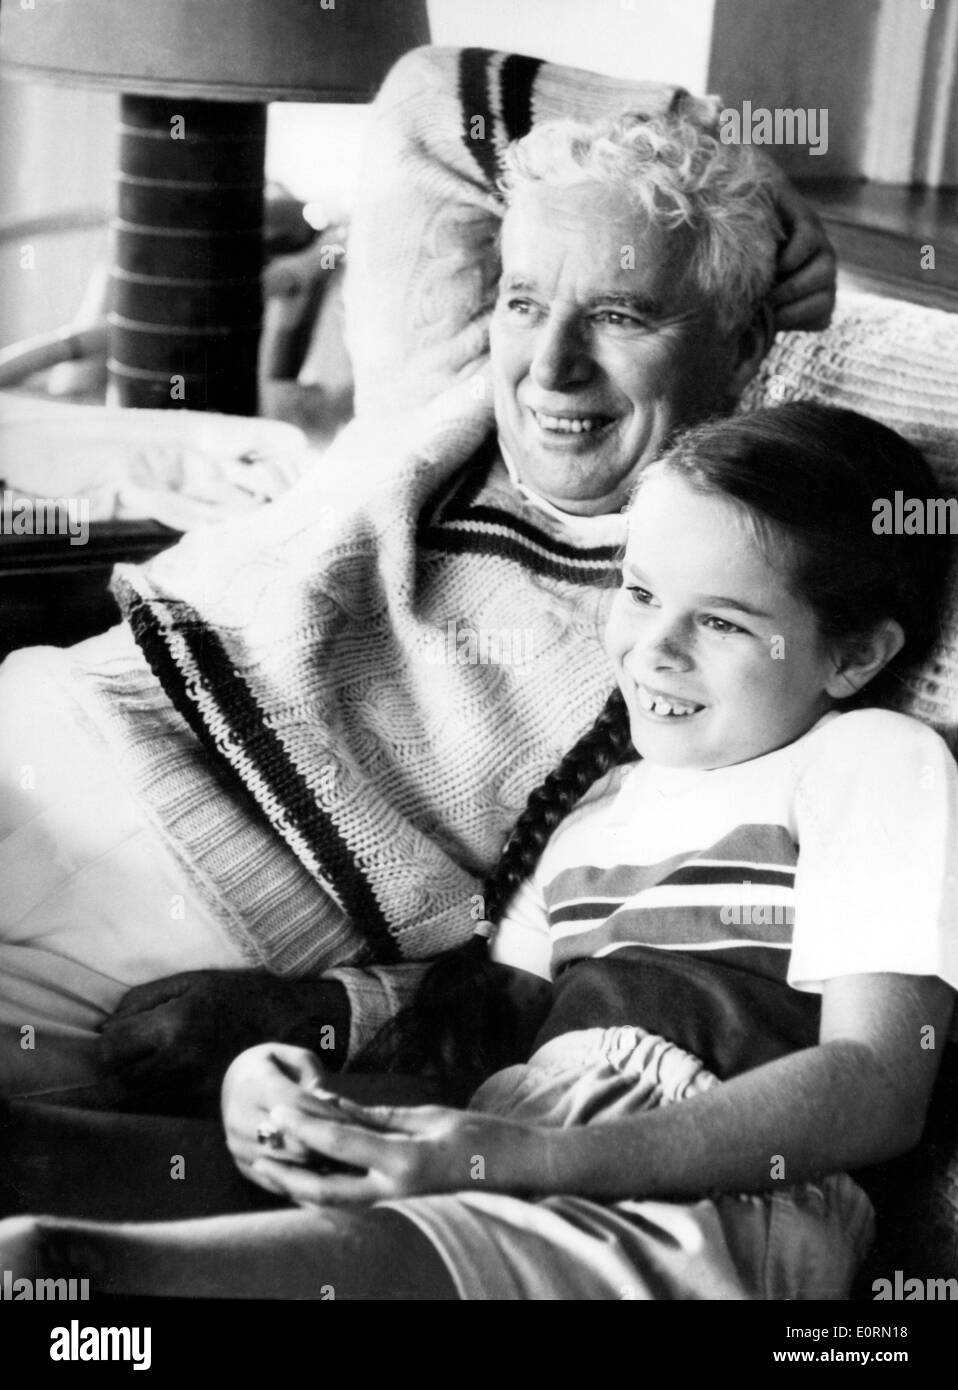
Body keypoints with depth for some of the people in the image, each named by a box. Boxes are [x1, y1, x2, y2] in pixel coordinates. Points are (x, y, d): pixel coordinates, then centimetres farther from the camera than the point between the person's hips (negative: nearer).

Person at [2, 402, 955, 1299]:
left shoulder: (875, 763, 3)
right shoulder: (601, 798, 26)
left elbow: (874, 1089, -9)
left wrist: (520, 1155, -19)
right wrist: (290, 1068, 0)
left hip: (715, 1206, -6)